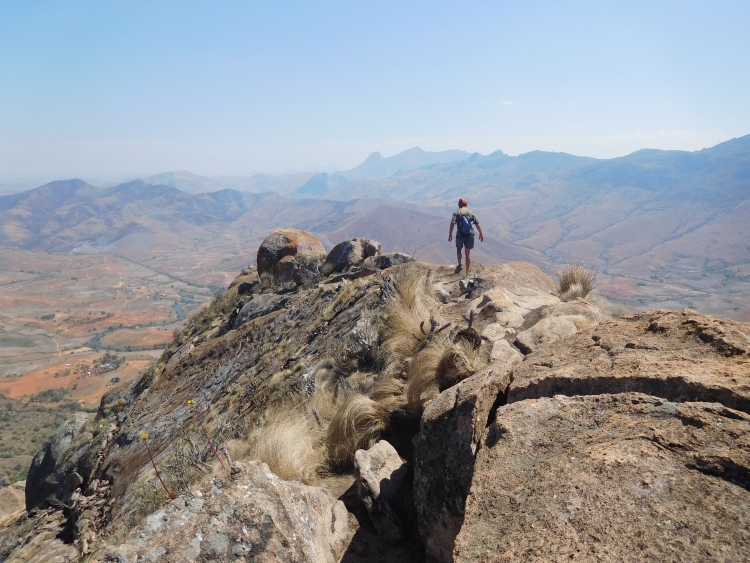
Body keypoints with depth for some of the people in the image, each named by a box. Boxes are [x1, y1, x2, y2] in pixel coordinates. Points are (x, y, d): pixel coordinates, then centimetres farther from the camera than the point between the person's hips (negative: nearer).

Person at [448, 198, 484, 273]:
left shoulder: (456, 213, 1)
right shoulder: (471, 212, 9)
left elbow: (452, 224, -12)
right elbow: (477, 224, 7)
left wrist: (450, 234, -10)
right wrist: (481, 233, 15)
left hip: (460, 234, -2)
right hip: (470, 235, 2)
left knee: (458, 249, 25)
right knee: (468, 253, 8)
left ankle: (459, 265, 17)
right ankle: (467, 272, 9)